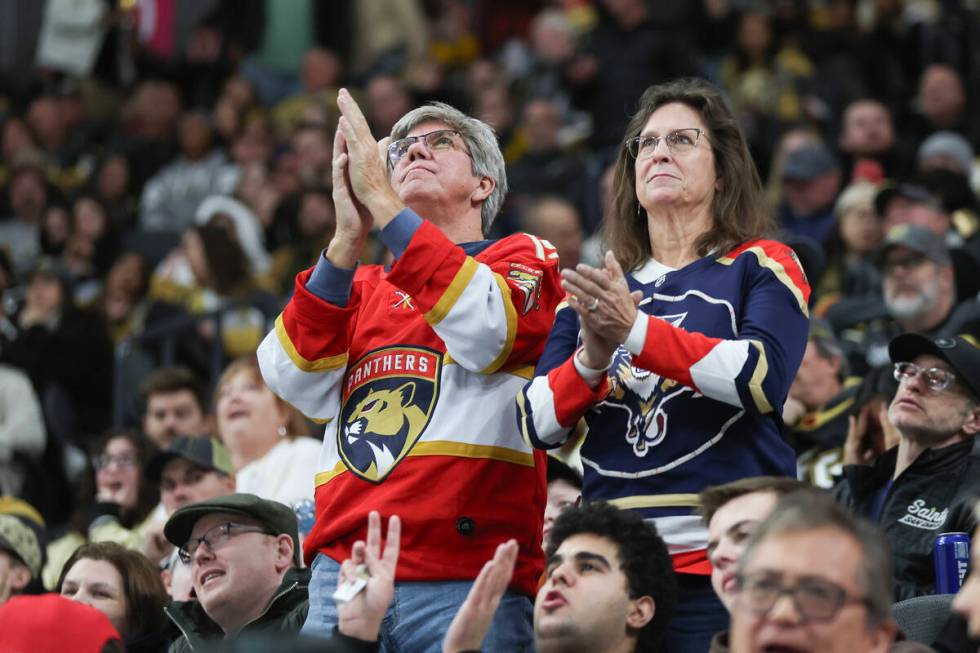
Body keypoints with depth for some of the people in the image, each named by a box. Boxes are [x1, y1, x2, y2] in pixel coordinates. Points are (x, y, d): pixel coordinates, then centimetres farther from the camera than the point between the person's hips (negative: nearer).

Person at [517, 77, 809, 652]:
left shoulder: (762, 266, 6)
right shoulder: (596, 291, 18)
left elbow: (764, 376, -13)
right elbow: (540, 425, 8)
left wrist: (638, 331, -21)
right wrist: (590, 361, -12)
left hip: (726, 560, -4)